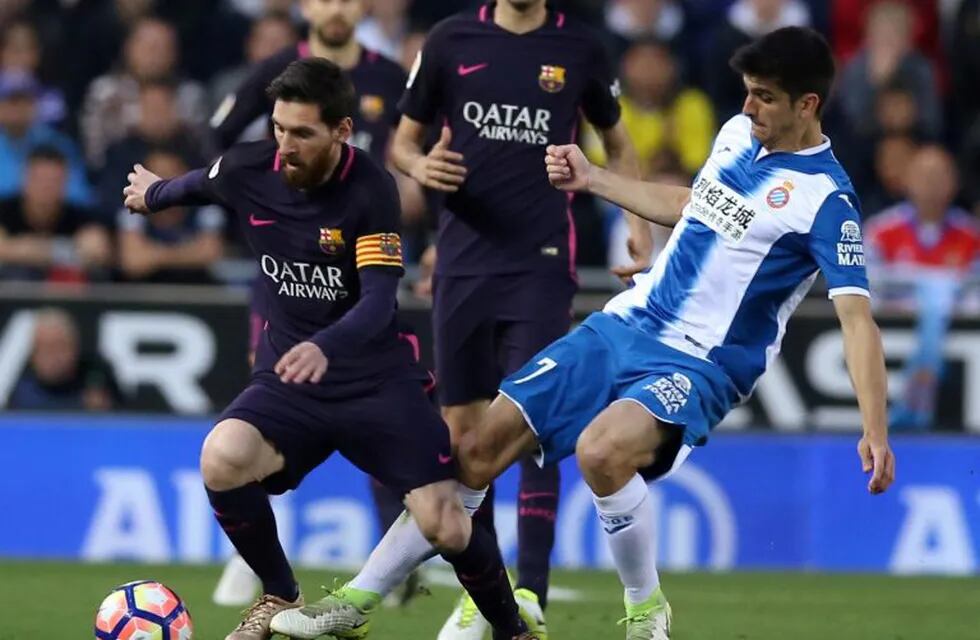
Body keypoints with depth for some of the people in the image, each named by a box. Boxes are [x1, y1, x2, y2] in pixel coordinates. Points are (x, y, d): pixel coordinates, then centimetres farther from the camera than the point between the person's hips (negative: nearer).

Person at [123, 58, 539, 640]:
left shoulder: (371, 190, -19)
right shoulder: (250, 170, -8)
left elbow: (378, 302, -27)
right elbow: (197, 185, 18)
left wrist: (324, 348, -47)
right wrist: (154, 193, 39)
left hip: (377, 383, -3)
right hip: (288, 383, 3)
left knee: (444, 526, -14)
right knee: (221, 459, -27)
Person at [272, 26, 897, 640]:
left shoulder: (826, 197, -15)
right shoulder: (739, 133, 7)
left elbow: (858, 317, -22)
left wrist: (876, 427, -32)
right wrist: (592, 178, 25)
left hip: (698, 363, -7)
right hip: (623, 326, 7)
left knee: (601, 450, -36)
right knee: (478, 451, -1)